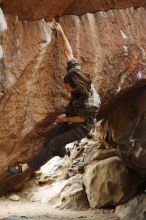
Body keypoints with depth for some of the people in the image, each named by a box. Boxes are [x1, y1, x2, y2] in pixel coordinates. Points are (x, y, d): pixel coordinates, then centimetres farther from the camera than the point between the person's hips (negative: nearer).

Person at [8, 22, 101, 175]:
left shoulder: (92, 102, -40)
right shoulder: (76, 73, -24)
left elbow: (82, 119, -22)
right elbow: (69, 53, -17)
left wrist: (65, 119, -7)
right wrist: (61, 32, -16)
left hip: (81, 126, -7)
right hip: (69, 117, 7)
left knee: (54, 143, -15)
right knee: (49, 139, 3)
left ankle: (29, 166, -6)